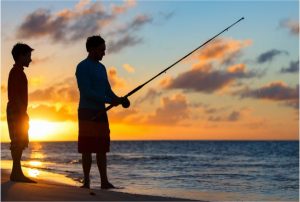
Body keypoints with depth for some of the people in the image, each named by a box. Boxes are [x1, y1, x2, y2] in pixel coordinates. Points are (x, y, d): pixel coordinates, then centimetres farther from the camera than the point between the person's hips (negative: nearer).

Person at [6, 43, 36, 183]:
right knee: (18, 142, -11)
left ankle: (17, 173, 8)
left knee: (20, 142, 8)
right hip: (17, 111, -10)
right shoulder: (17, 72, -10)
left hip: (17, 112, 10)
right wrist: (22, 113, -21)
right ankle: (16, 173, -13)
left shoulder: (17, 72, 21)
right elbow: (15, 94, -19)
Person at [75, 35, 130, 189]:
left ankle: (104, 181, 6)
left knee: (102, 148, 5)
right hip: (87, 113, -7)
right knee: (87, 149, -6)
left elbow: (107, 91, 16)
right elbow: (86, 92, -18)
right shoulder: (82, 67, -8)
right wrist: (109, 101, -22)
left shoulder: (101, 68, 16)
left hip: (101, 112, 7)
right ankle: (86, 181, -2)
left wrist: (119, 99, -5)